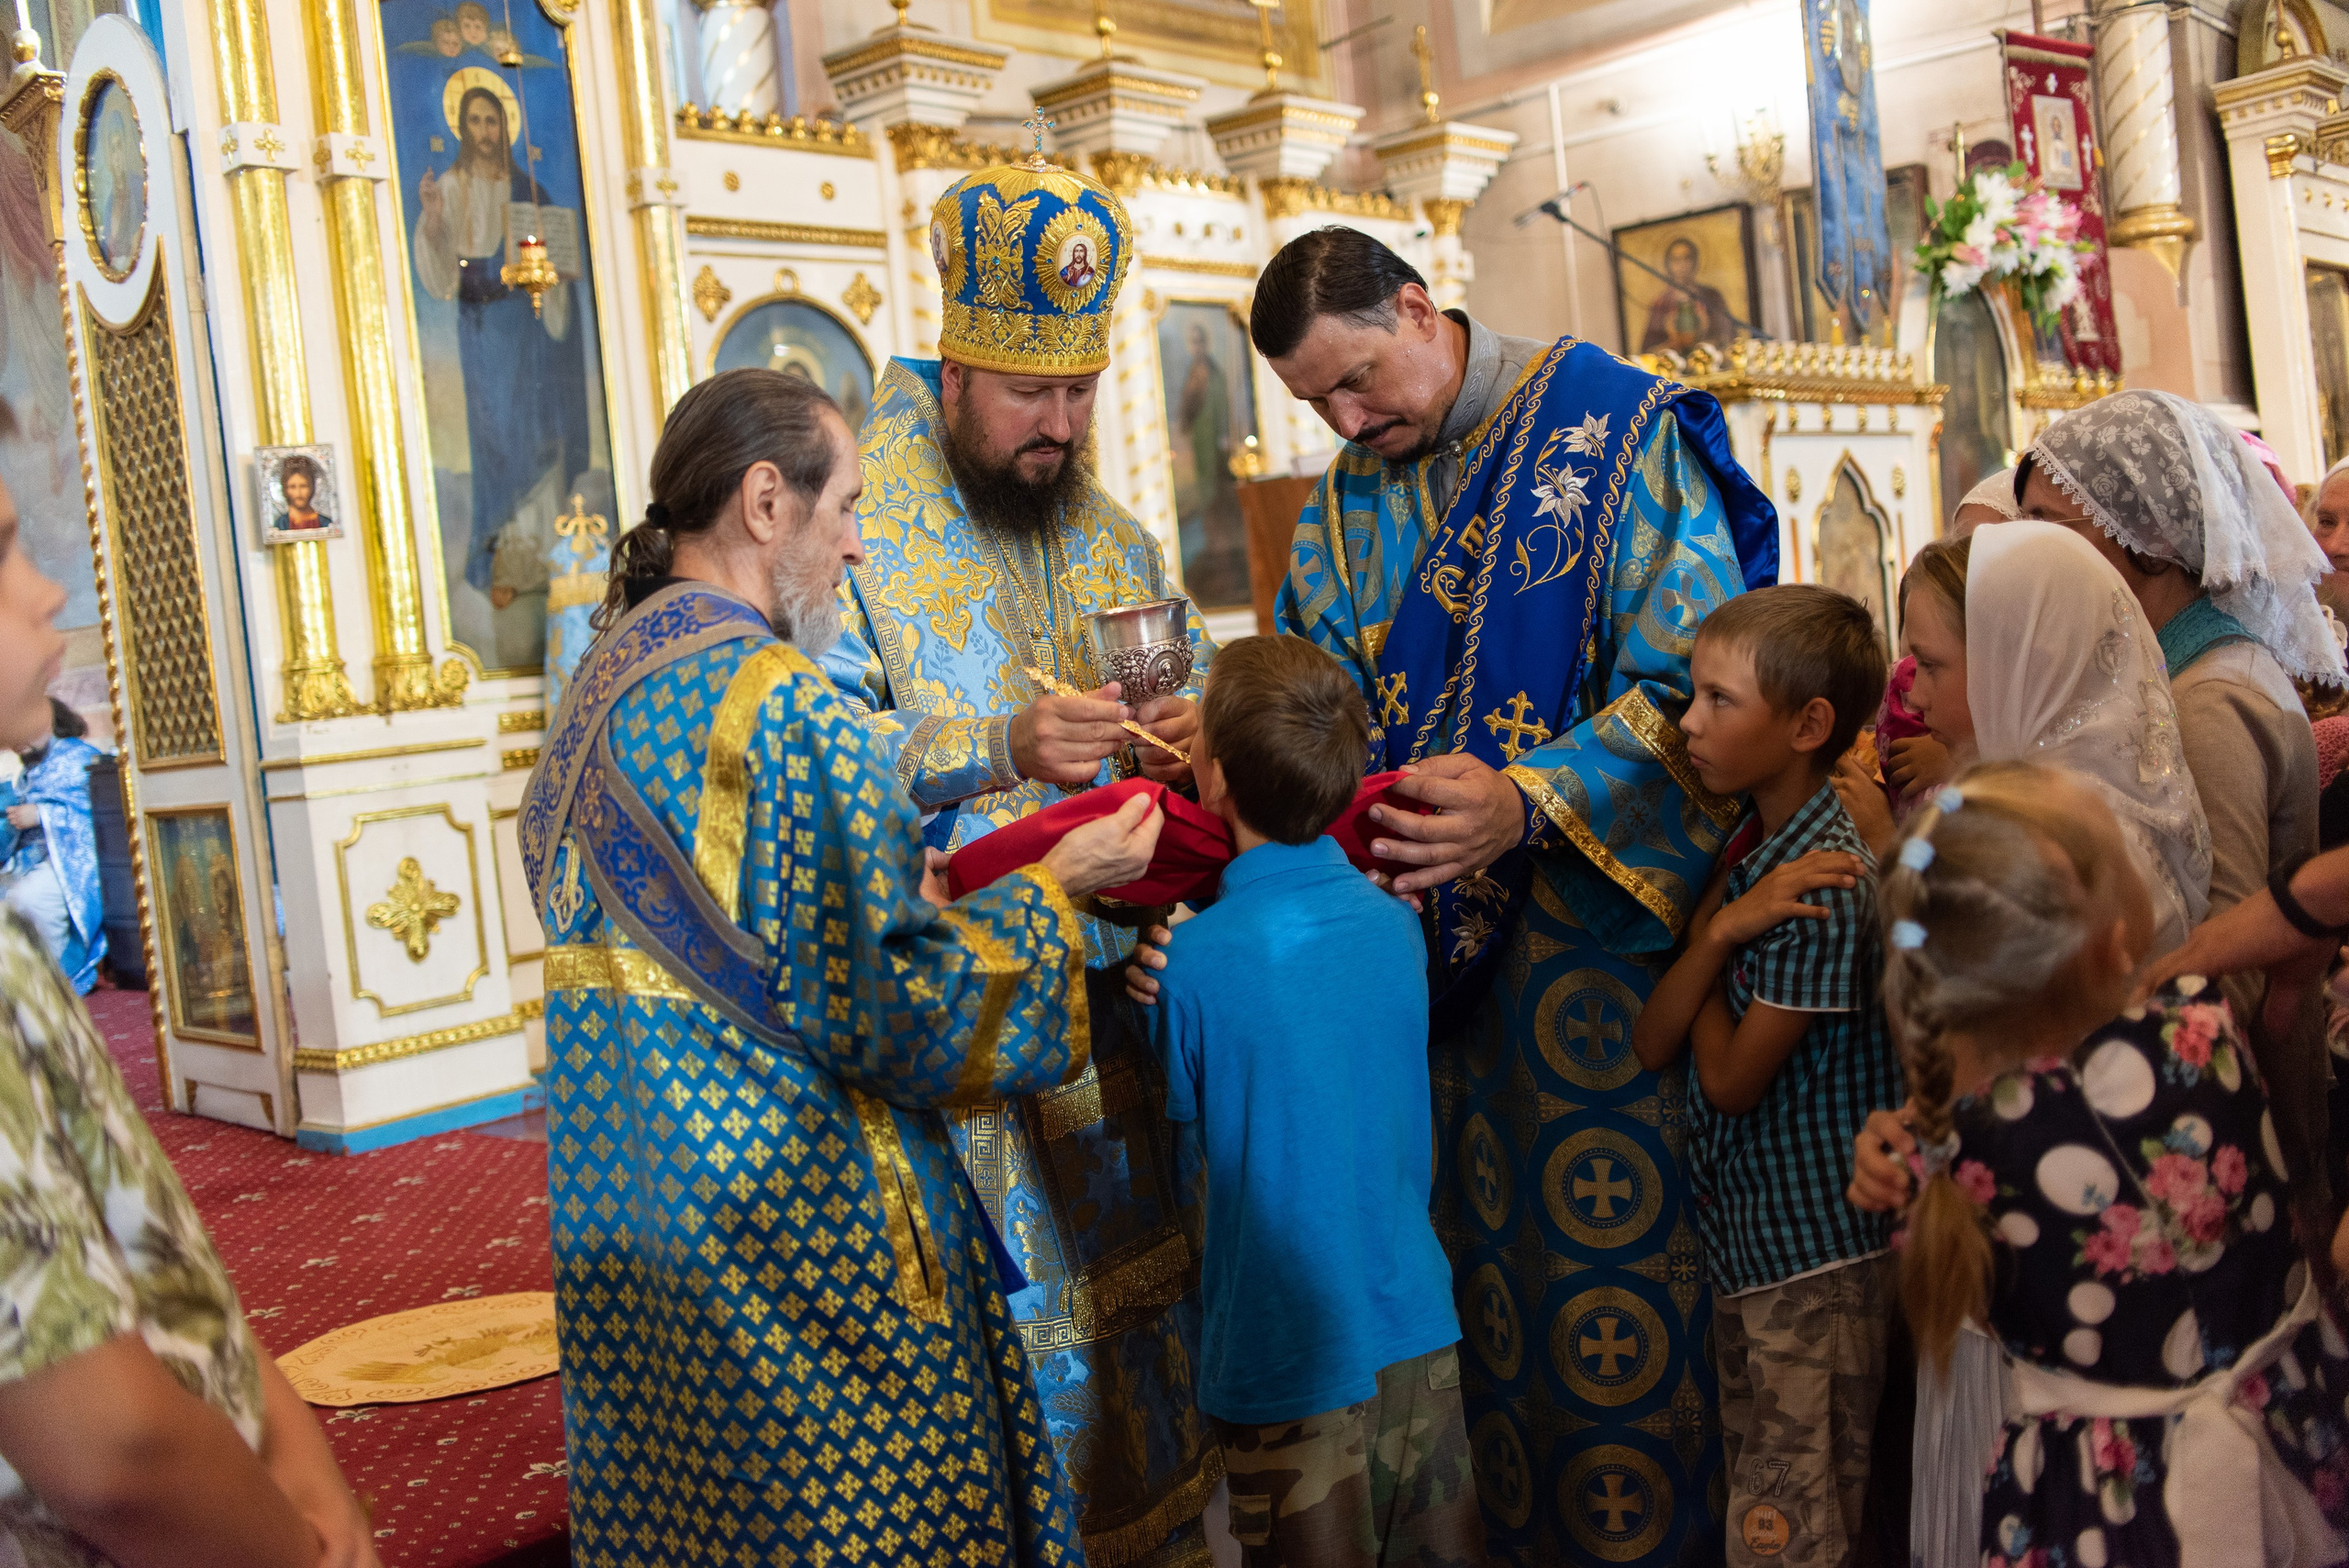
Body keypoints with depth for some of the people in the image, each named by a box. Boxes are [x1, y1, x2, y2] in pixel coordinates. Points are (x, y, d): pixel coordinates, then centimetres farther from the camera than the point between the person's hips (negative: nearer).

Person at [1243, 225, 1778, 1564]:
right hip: (1438, 945, 5)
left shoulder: (1618, 428, -7)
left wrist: (1529, 803, -28)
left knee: (1613, 1242, 2)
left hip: (1598, 935, -5)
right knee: (1481, 1258, 11)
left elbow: (1690, 682, -15)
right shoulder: (1350, 502, 12)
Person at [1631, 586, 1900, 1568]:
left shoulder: (1825, 883, -21)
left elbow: (1733, 1079, -16)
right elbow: (1652, 1045, 0)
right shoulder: (1748, 849, 5)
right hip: (1746, 1232, 9)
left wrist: (1710, 931, -6)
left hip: (1817, 1260, -9)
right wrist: (1717, 929, -16)